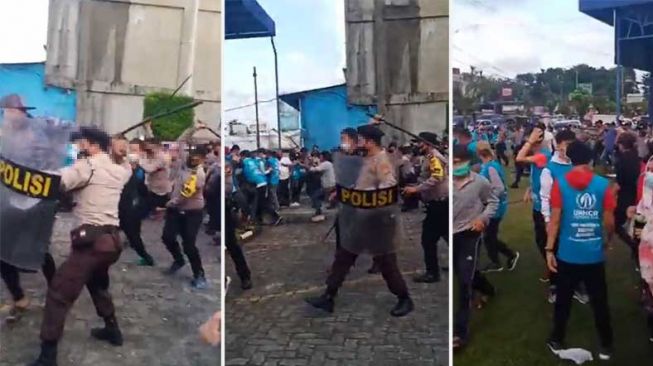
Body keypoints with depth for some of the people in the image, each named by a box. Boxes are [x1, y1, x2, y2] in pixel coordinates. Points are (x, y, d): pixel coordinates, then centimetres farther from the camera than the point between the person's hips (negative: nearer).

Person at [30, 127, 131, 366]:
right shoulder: (119, 171, 14)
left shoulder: (88, 166, -6)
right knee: (98, 284, 32)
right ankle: (112, 329, 39)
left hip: (92, 240, -8)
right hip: (112, 240, 8)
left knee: (58, 294, -2)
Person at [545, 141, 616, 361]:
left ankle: (557, 341, 28)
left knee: (563, 300, 15)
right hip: (595, 255, 1)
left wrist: (549, 249, -2)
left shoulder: (560, 184, -8)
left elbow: (555, 219, -8)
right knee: (599, 301, 15)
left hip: (567, 254, 0)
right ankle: (606, 346, 27)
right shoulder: (603, 184, -6)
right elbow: (609, 221, -1)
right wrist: (608, 241, 19)